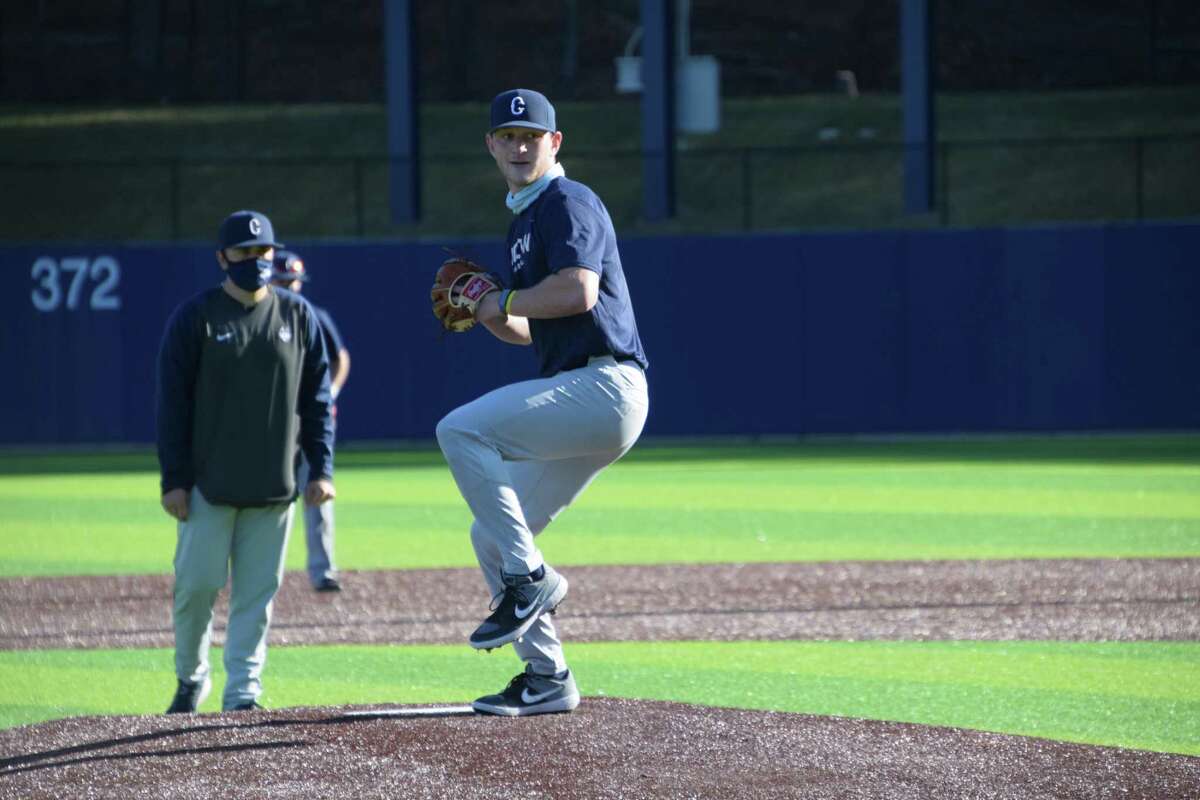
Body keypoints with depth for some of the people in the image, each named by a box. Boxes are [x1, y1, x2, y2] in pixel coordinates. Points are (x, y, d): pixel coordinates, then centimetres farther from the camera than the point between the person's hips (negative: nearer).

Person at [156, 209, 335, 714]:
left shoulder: (299, 317, 8)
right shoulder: (195, 318, -1)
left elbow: (317, 400, 10)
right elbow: (172, 404, -2)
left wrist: (321, 468, 1)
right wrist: (173, 480, -8)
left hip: (273, 484, 2)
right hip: (209, 482, -2)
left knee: (257, 591, 1)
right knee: (196, 583, -3)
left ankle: (243, 692, 5)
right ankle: (190, 678, 17)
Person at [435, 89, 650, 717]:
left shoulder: (568, 202, -6)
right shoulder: (523, 221, 23)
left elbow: (578, 292, -23)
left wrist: (501, 301, -8)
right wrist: (486, 317, 10)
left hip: (604, 385, -10)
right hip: (583, 402, 10)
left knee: (461, 430, -23)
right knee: (491, 535, 11)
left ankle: (529, 578, -19)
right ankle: (546, 679, 15)